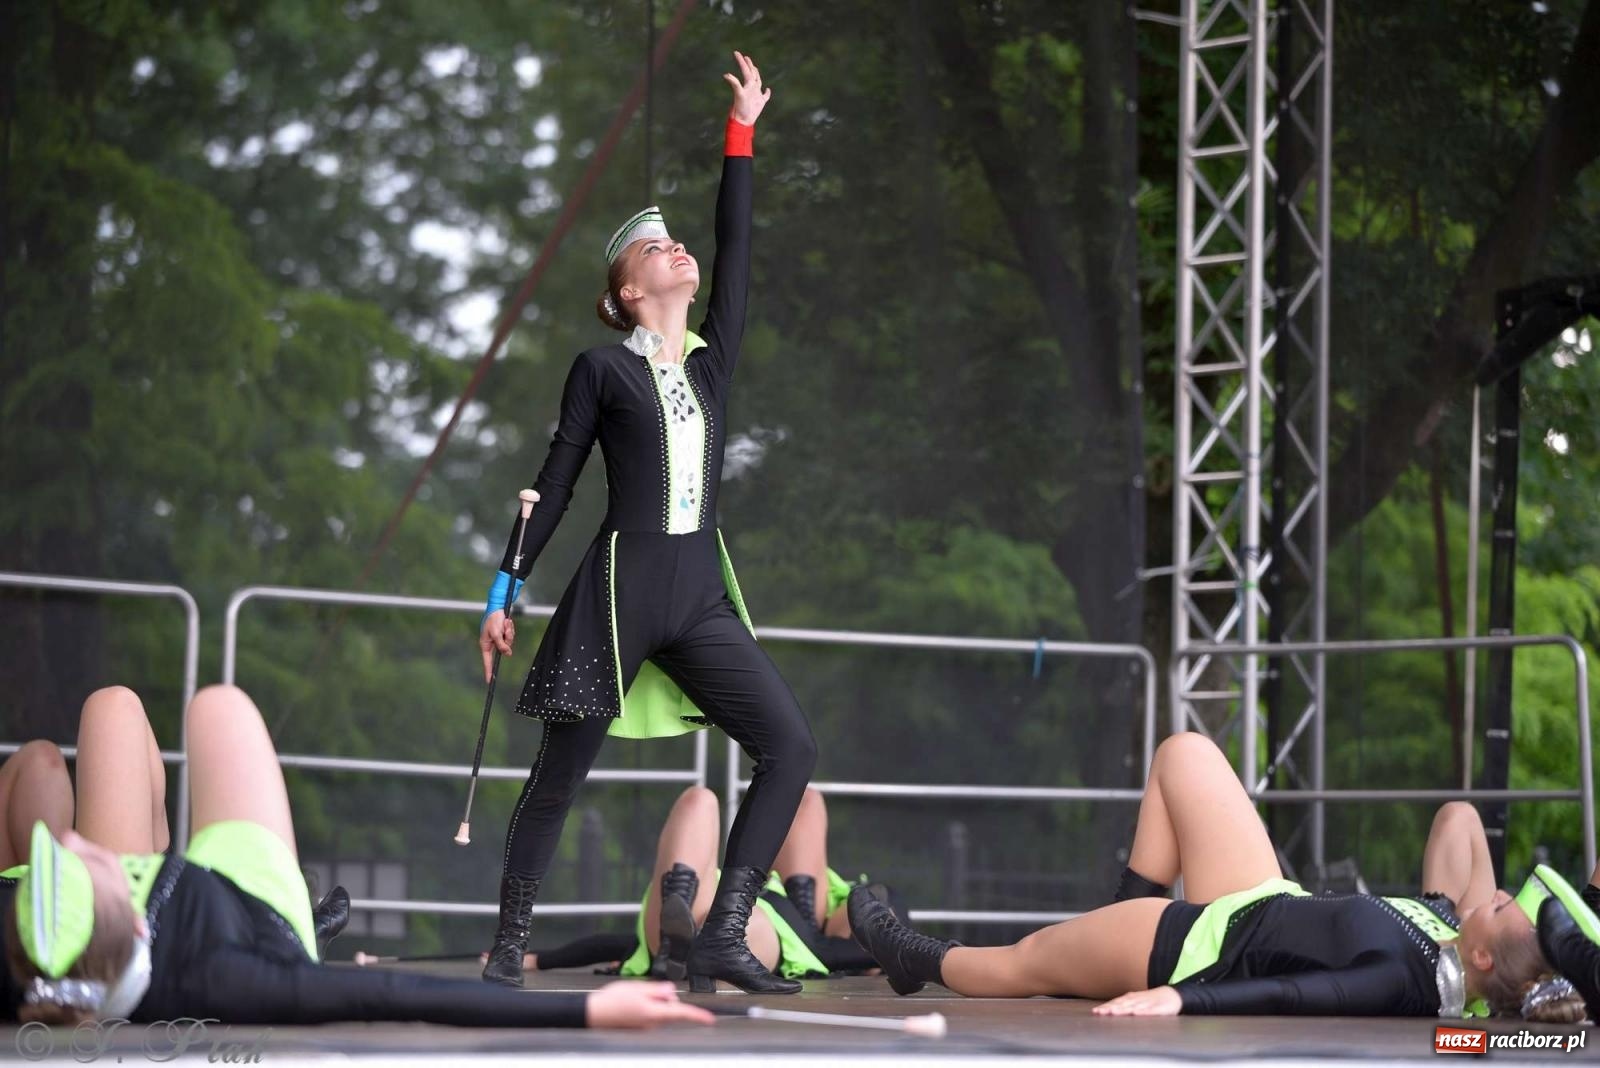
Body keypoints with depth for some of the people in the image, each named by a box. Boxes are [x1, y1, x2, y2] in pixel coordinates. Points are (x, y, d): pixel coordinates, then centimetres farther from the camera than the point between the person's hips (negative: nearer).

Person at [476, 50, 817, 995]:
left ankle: (723, 938, -9)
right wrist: (505, 591, 2)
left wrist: (742, 132, 12)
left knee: (792, 748, -8)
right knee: (560, 776, -1)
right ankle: (509, 948, 10)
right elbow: (556, 482, 4)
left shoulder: (714, 356, 14)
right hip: (620, 587, -5)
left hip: (701, 595, 5)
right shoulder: (602, 369, 3)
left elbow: (735, 250, 11)